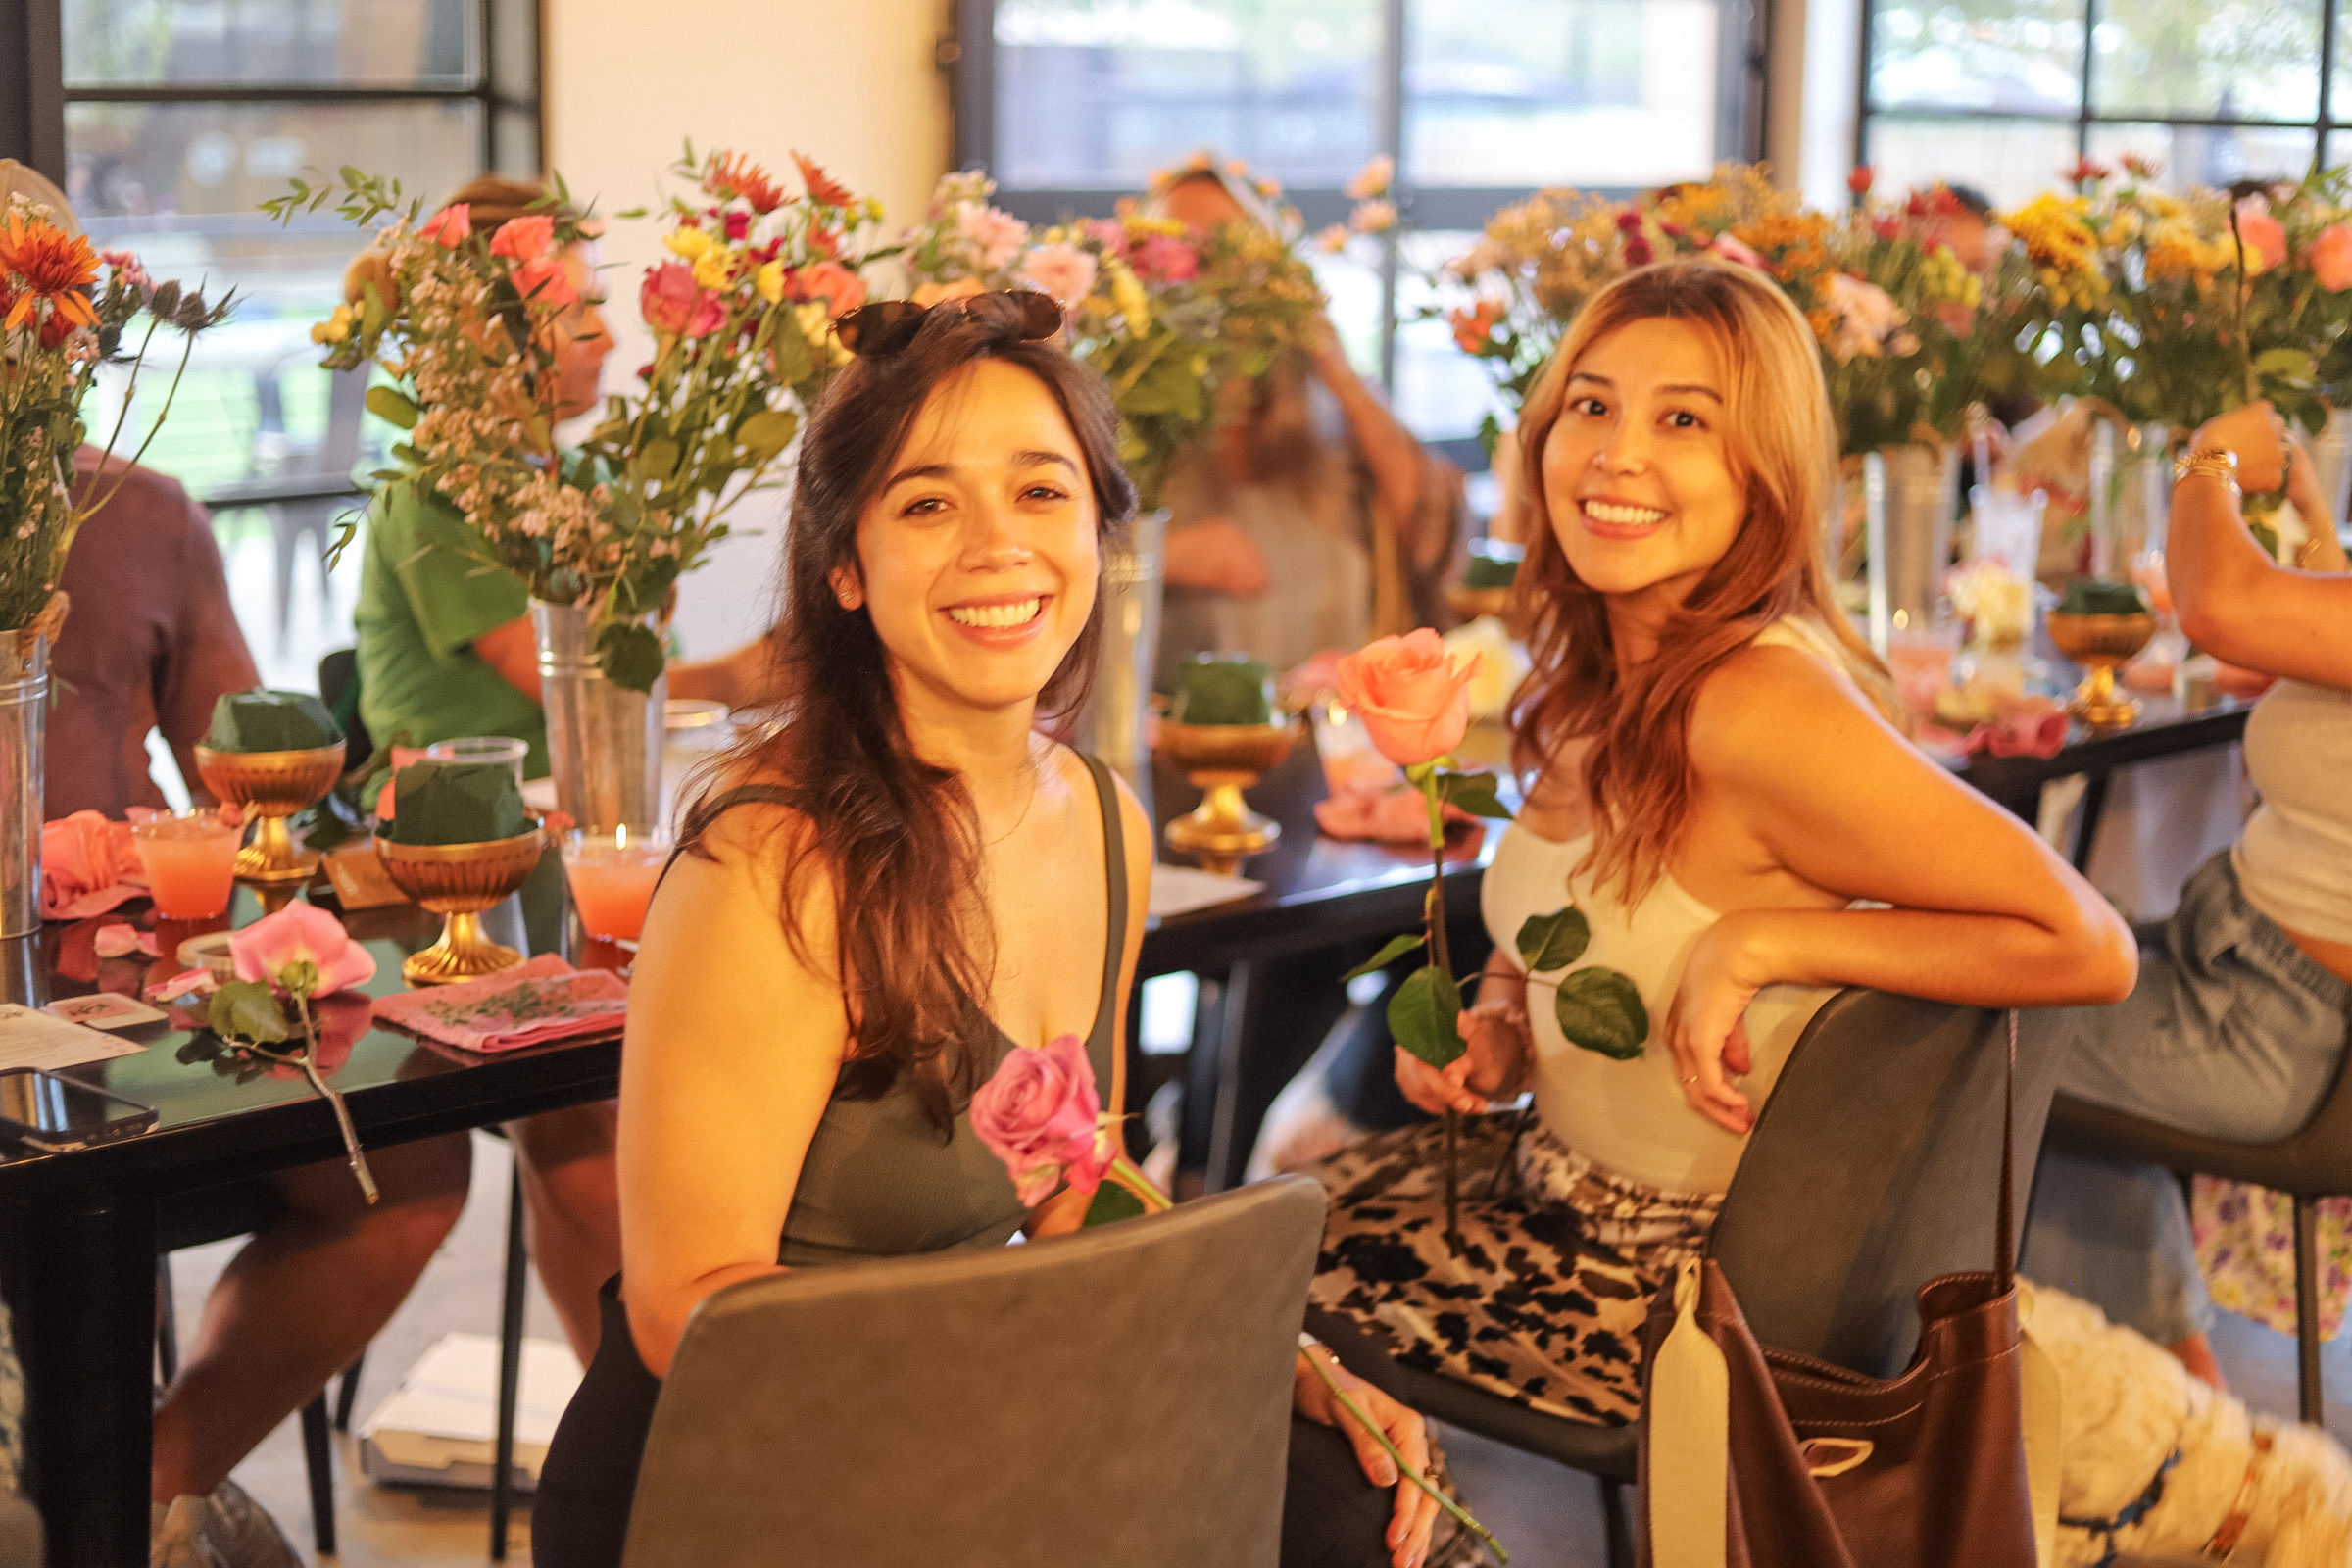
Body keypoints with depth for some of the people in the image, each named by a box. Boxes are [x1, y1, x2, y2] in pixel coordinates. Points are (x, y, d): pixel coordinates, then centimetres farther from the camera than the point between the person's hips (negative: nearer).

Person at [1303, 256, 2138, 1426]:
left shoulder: (1763, 707, -27)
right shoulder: (1595, 687, -1)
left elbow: (2087, 947, -27)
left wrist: (1766, 939, -28)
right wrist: (1493, 1030, -5)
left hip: (1675, 1286, -8)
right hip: (1559, 1178, 8)